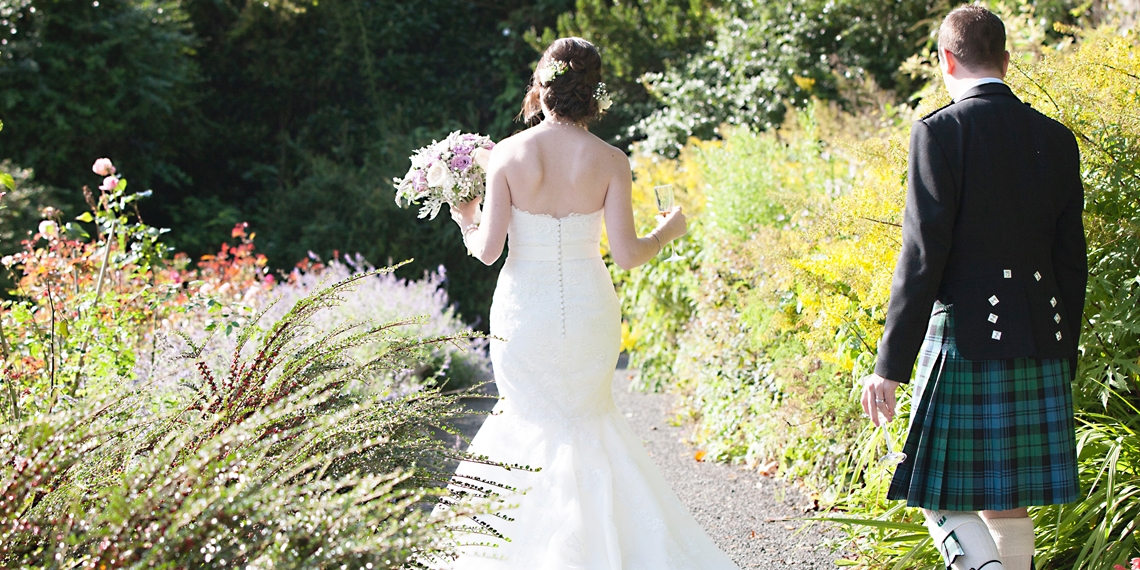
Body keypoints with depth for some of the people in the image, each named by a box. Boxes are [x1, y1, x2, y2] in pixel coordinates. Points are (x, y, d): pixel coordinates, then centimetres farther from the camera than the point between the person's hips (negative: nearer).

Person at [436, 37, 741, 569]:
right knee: (586, 420, 23)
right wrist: (668, 231, 10)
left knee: (534, 422, 18)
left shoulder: (507, 154, -12)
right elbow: (626, 254, -10)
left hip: (523, 313, -1)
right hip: (588, 312, 1)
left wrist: (466, 221, 10)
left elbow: (488, 249, -12)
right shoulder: (610, 161, -10)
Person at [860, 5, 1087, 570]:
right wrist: (1061, 358, 19)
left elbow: (923, 255, -14)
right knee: (1007, 495, 14)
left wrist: (891, 364, -11)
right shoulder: (1056, 138, 8)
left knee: (941, 492, 1)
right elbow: (1071, 262, 10)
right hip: (1040, 347, 6)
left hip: (966, 343, -6)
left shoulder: (939, 132, -9)